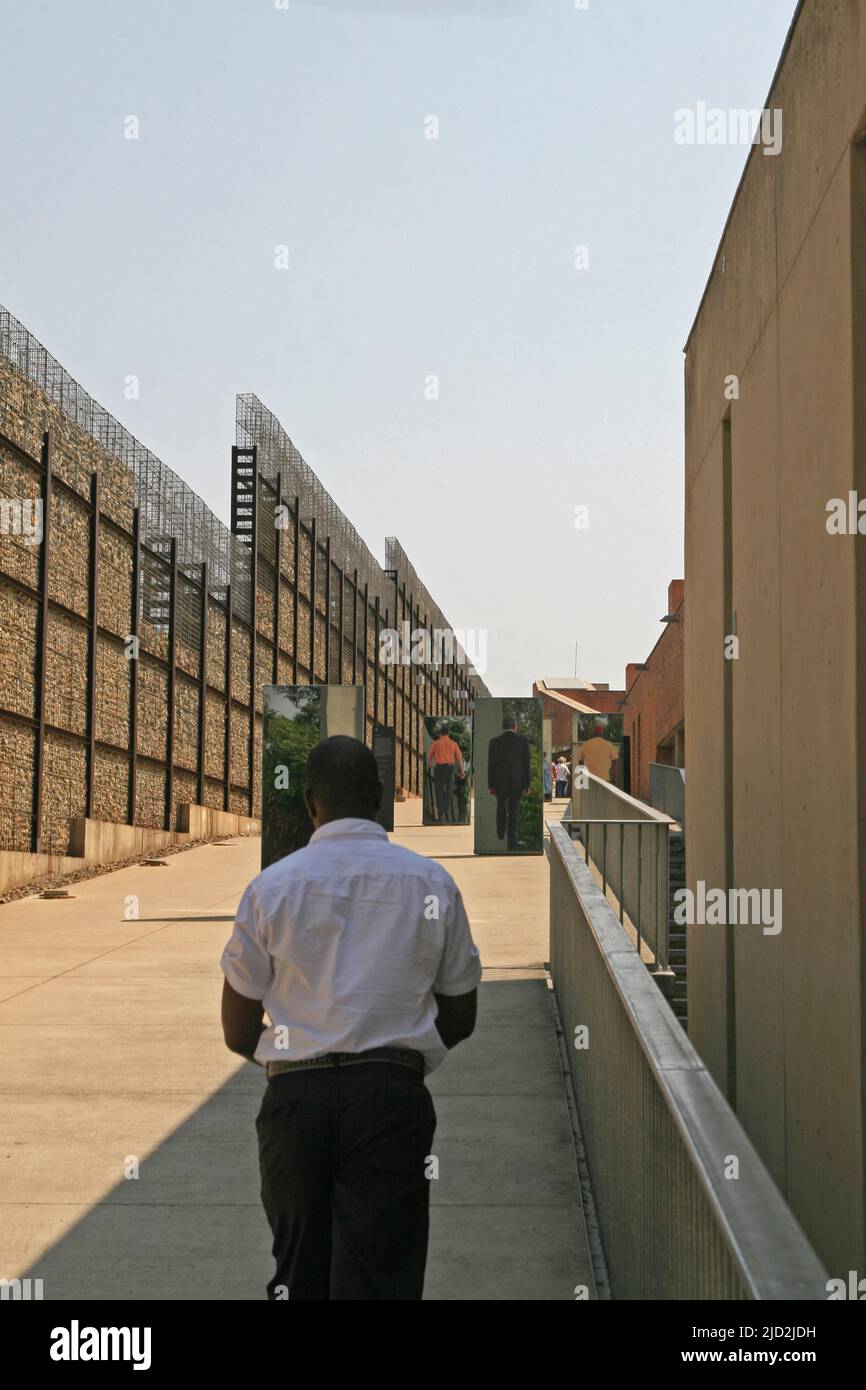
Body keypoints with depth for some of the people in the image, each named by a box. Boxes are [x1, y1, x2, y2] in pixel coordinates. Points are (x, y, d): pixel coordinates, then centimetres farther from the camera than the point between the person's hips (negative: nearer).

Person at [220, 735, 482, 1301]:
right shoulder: (432, 882, 4)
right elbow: (460, 1018, 11)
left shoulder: (270, 885, 2)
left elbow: (238, 1033, 5)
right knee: (381, 1275, -1)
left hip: (295, 1096, 1)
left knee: (296, 1273, 13)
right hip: (393, 1096, 0)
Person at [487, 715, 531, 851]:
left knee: (501, 807, 25)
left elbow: (491, 765, -4)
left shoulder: (494, 742, -6)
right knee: (513, 811, 4)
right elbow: (526, 763, -6)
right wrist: (527, 785, 1)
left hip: (500, 782, 1)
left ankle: (500, 833, 43)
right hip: (517, 782, -1)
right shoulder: (523, 740, -8)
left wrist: (490, 786, 5)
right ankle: (511, 841, 0)